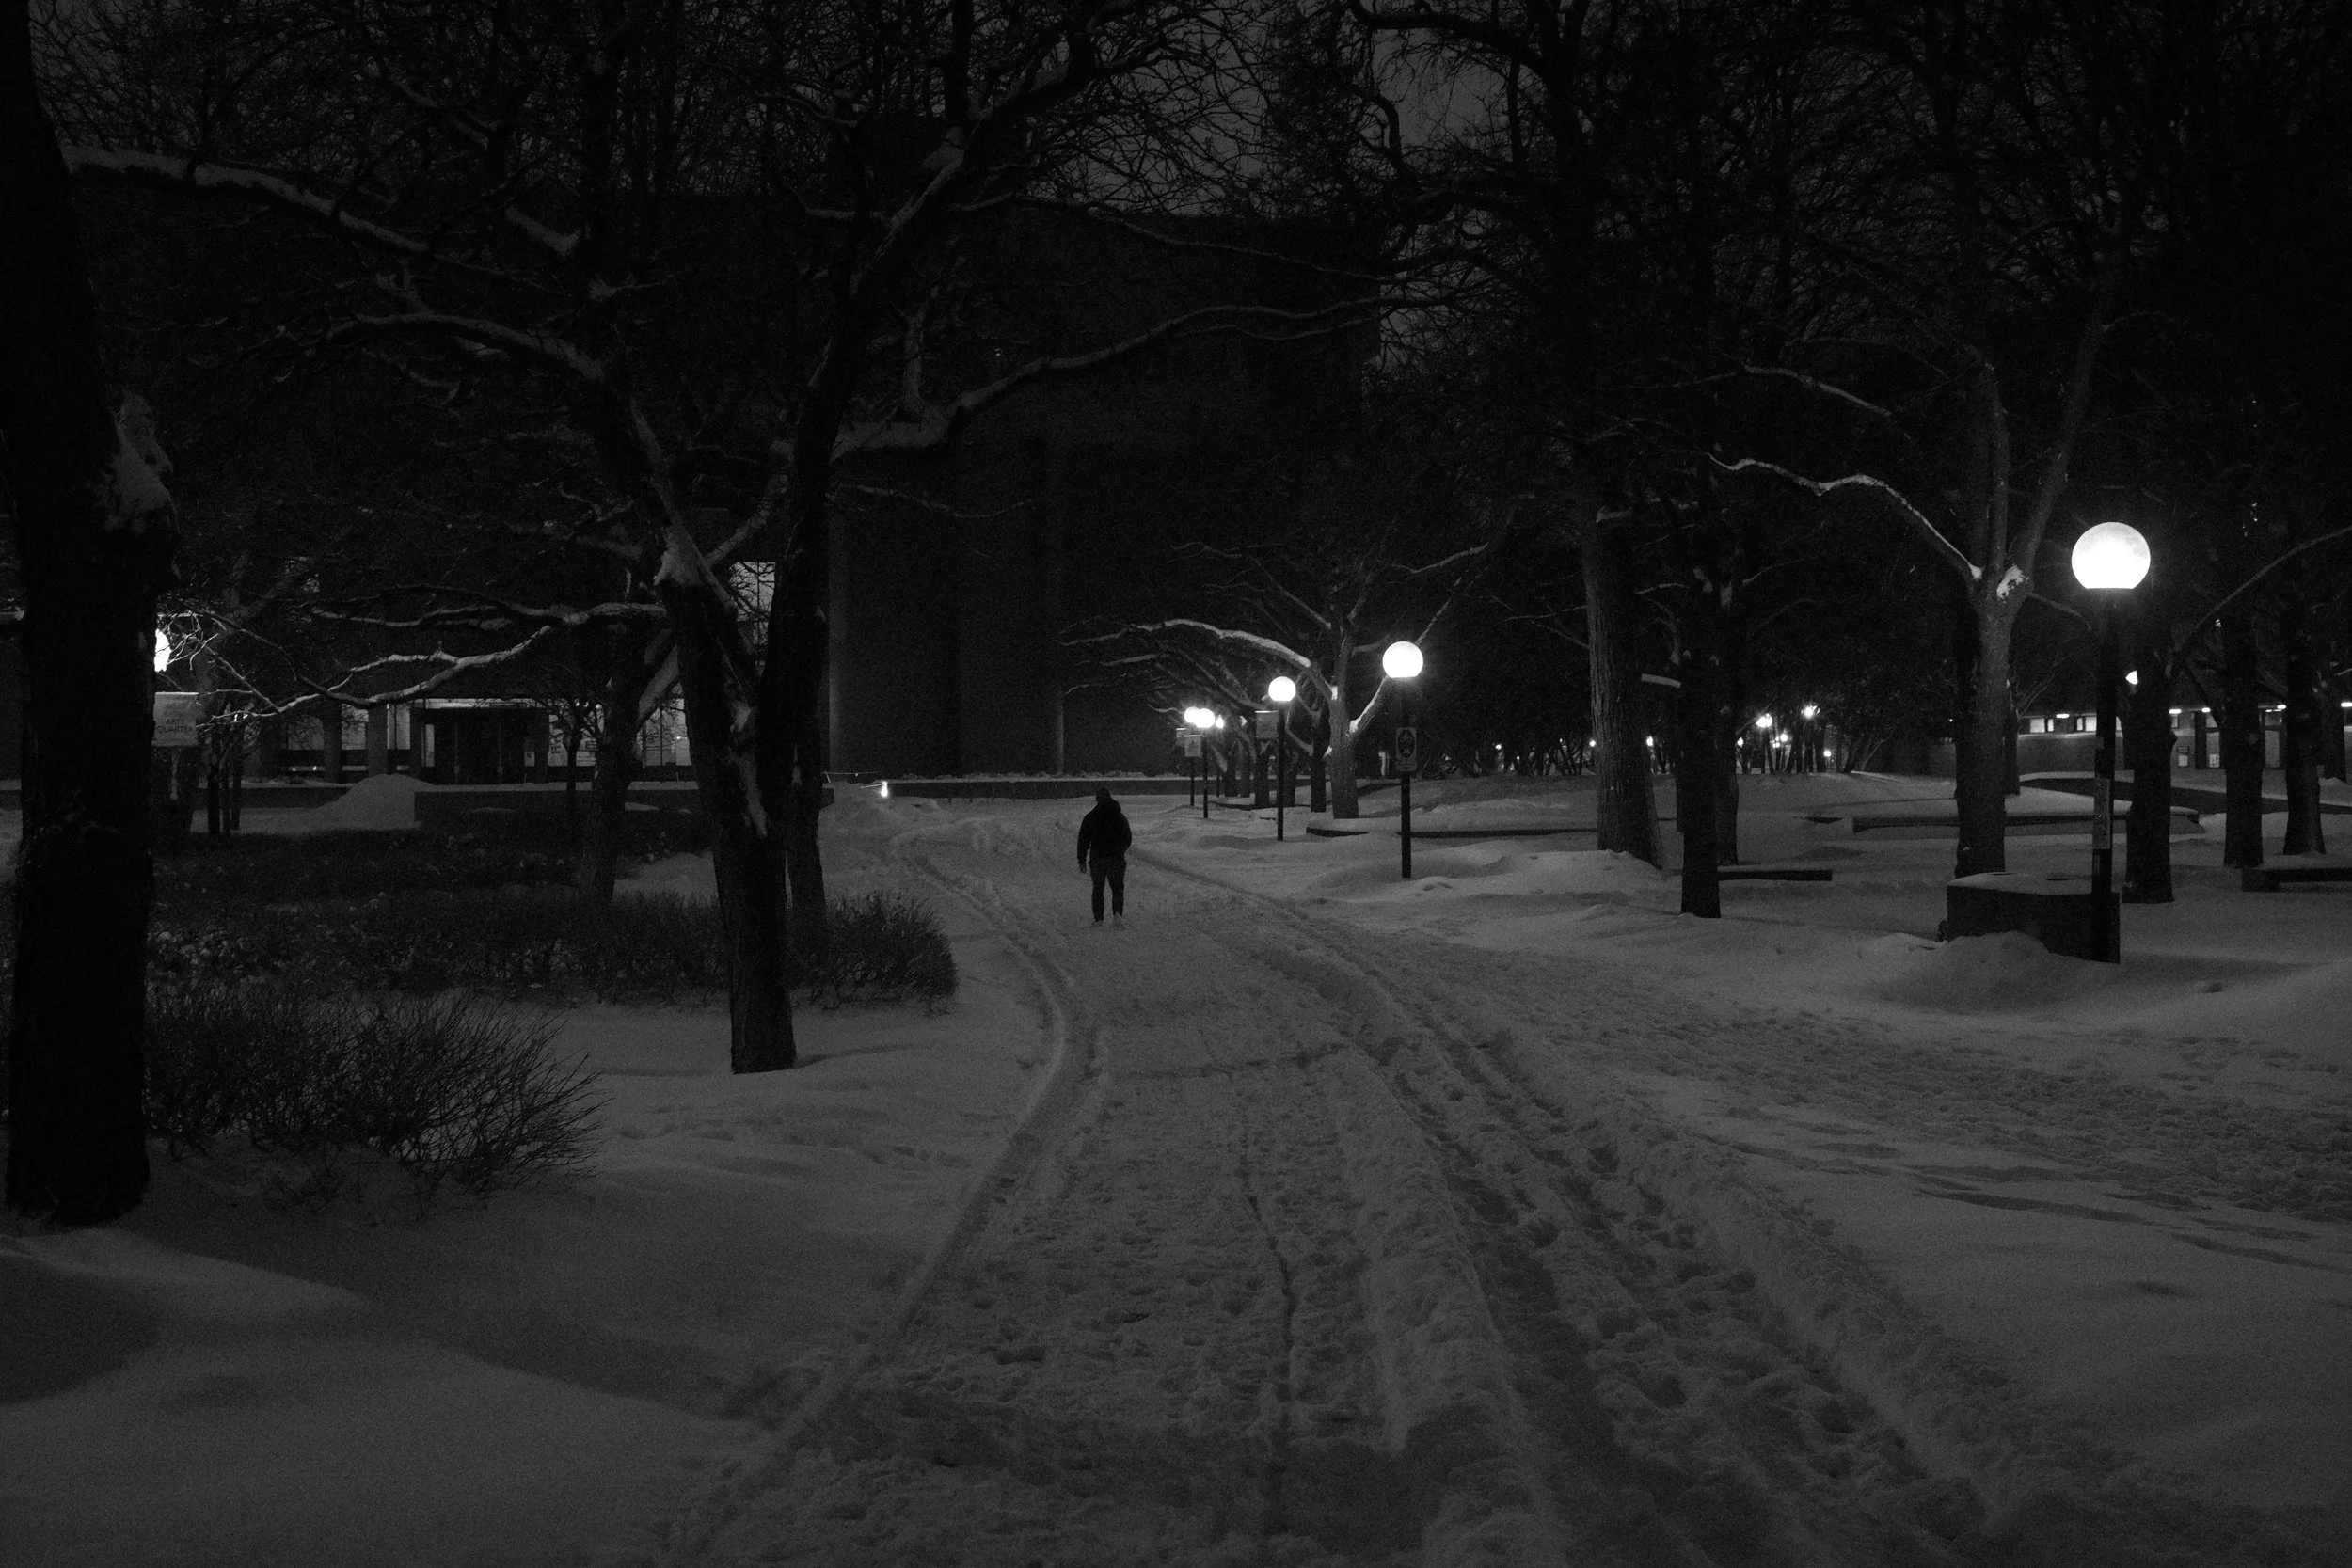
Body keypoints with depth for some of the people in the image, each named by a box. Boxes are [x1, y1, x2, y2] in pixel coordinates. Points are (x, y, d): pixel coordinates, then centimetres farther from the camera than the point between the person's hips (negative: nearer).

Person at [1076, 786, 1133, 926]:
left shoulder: (1090, 817, -3)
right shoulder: (1120, 816, 2)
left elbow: (1083, 840, -4)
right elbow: (1128, 839, 8)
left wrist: (1081, 861, 1)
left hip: (1097, 858, -1)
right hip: (1116, 859, 1)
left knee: (1098, 889, 11)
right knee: (1118, 888, 6)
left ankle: (1098, 919, 6)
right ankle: (1117, 913, -16)